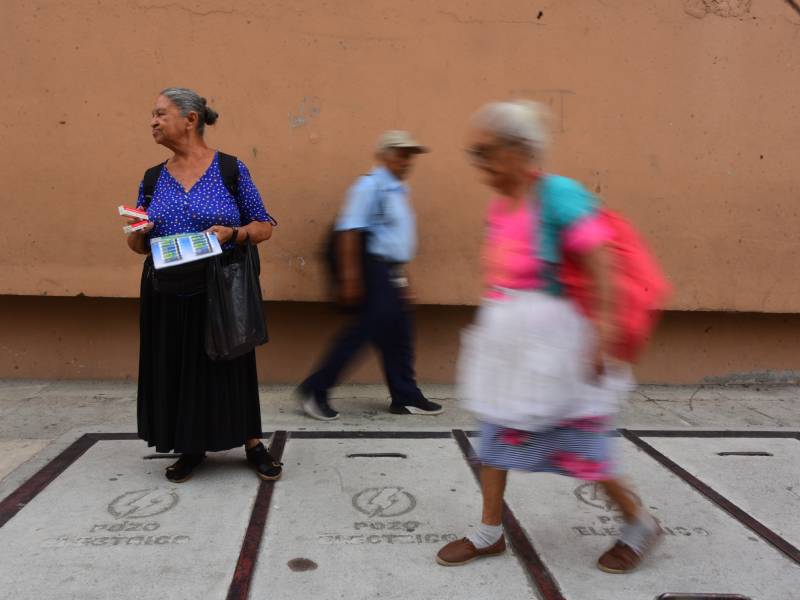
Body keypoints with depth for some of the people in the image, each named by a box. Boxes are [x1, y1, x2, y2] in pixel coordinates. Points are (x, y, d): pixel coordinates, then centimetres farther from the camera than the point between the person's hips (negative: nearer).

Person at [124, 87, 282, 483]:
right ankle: (192, 448, 27)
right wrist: (137, 233, -10)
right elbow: (139, 245, 12)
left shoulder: (230, 169, -3)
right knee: (176, 369, 9)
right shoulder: (153, 179, 7)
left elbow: (264, 227, -1)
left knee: (231, 366, 3)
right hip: (168, 297, 4)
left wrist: (232, 233, -19)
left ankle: (253, 444, 20)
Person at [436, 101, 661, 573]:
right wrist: (487, 331, 20)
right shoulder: (499, 206, 7)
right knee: (498, 431, 11)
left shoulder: (558, 194, -17)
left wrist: (602, 333, -23)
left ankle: (640, 524, 27)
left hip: (549, 337, -7)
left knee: (578, 439, 4)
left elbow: (599, 267, -20)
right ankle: (490, 532, 26)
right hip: (505, 337, 8)